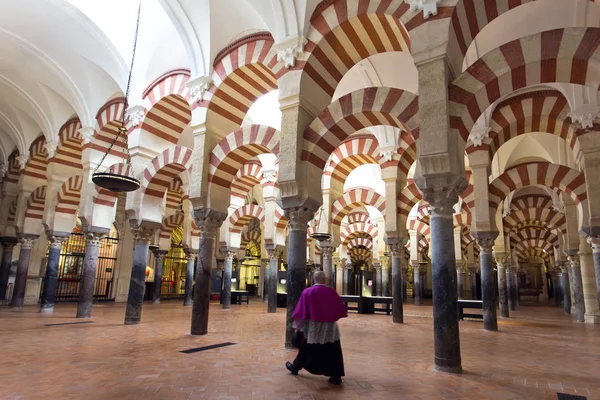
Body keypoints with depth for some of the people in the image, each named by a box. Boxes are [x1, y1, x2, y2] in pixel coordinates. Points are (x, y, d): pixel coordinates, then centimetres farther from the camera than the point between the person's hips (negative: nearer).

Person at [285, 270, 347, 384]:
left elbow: (301, 310, -7)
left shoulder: (308, 292, -9)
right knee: (332, 351, 7)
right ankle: (336, 376, 4)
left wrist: (297, 326, 1)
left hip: (313, 327, -1)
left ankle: (295, 367, 32)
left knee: (307, 349, 16)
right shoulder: (331, 292, -4)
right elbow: (340, 308, 7)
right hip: (330, 327, 1)